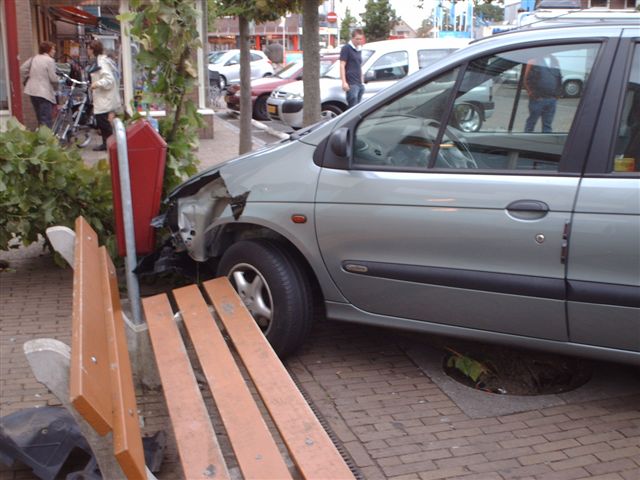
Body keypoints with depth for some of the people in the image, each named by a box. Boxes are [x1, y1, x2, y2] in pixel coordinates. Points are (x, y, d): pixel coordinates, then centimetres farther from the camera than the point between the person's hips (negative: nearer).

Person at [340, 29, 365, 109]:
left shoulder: (359, 49, 18)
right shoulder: (346, 48, -5)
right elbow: (342, 66, -10)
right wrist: (344, 82, -18)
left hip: (359, 84, 8)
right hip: (351, 84, -8)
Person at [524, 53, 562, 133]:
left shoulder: (554, 60, 14)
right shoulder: (534, 61, -1)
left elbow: (559, 80, 17)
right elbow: (528, 80, -6)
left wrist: (557, 95, 6)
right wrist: (534, 94, -13)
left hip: (552, 99, 4)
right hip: (537, 99, -4)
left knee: (547, 124, 6)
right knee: (531, 122, 4)